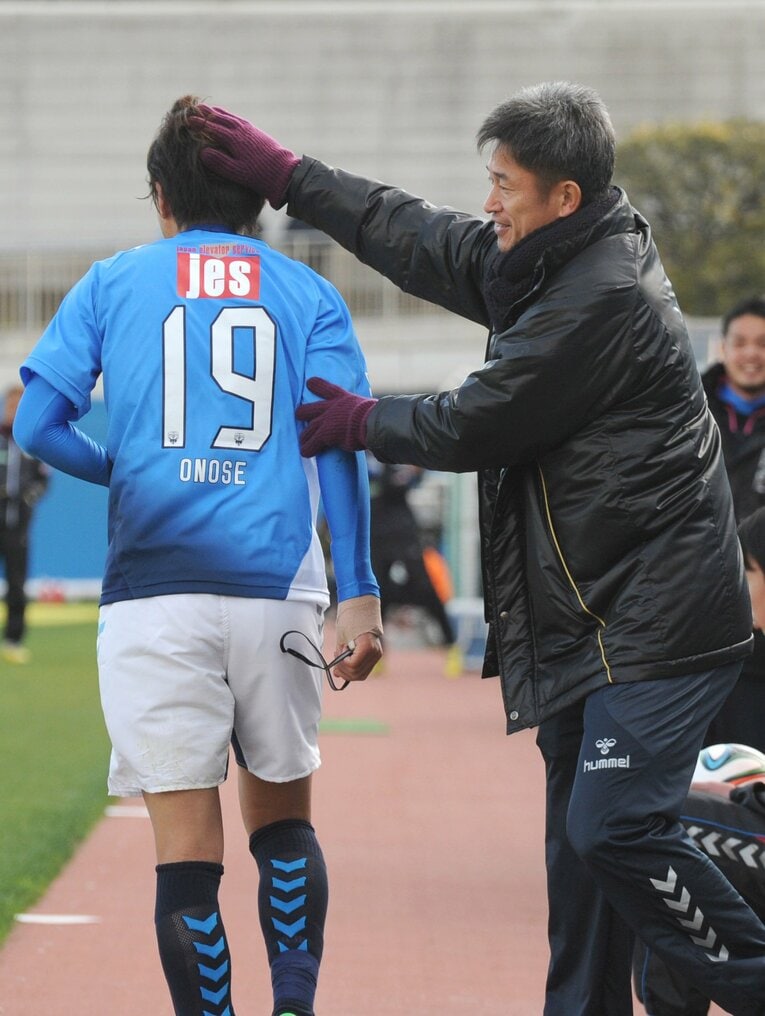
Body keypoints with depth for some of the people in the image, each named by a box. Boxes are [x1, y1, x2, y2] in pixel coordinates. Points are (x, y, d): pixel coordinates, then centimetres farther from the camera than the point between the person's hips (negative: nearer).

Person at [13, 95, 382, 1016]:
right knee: (282, 821, 17)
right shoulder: (306, 294, 10)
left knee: (187, 851, 0)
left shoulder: (114, 284, 9)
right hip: (276, 594, 1)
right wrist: (358, 595, -6)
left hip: (153, 591, -1)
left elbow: (38, 426, 1)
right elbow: (339, 443, -2)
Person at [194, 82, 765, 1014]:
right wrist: (285, 175, 23)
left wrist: (358, 422, 4)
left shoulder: (604, 299, -19)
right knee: (580, 839, 10)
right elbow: (420, 241, 24)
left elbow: (475, 425, -12)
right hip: (588, 619, 10)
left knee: (614, 828, -18)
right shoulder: (541, 265, 11)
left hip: (655, 616, -10)